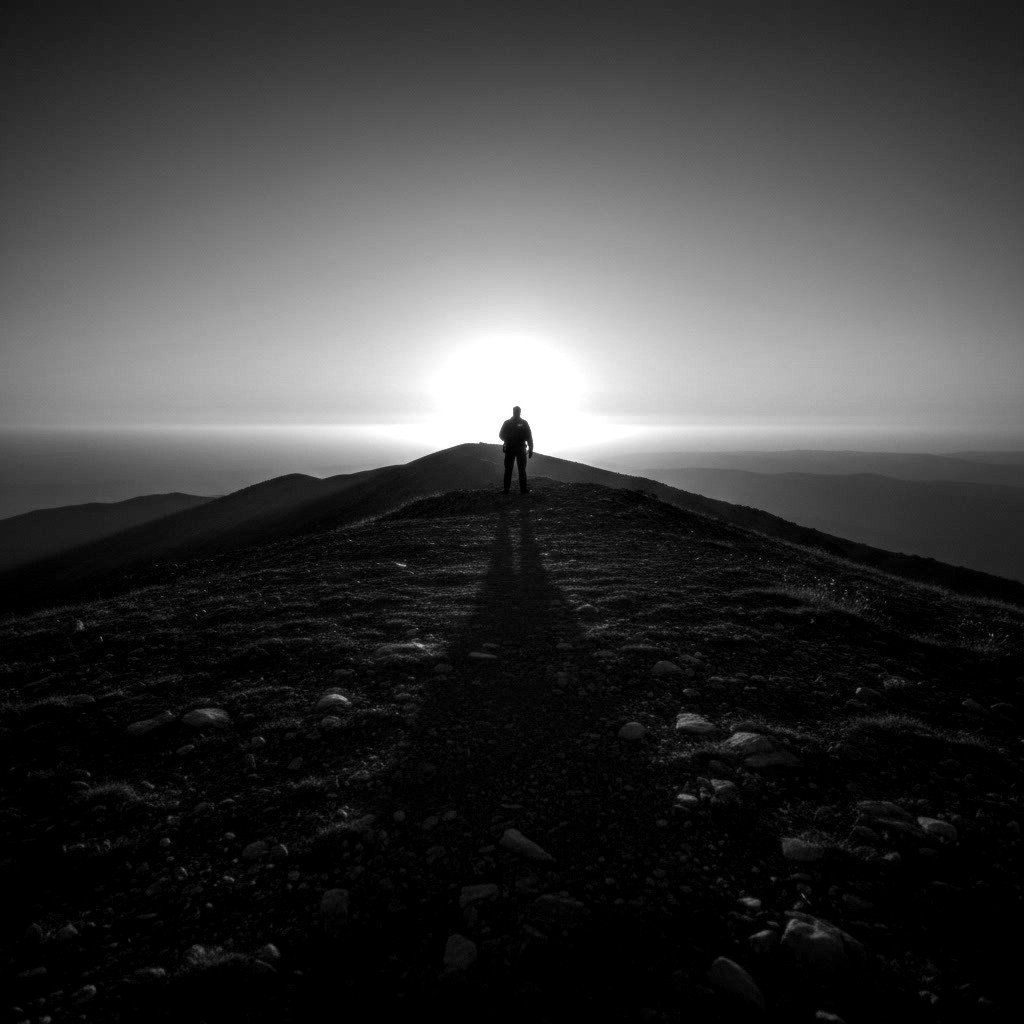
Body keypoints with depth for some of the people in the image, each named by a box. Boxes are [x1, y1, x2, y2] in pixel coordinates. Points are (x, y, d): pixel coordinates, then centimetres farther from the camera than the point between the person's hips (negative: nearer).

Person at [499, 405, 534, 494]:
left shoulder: (524, 423, 6)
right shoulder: (507, 423, 8)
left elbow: (529, 437, 4)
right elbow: (501, 434, 6)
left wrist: (530, 449, -3)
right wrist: (508, 438, -15)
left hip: (521, 449, -1)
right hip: (509, 448, 1)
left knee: (522, 470, -3)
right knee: (508, 470, 0)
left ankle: (523, 489, -1)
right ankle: (506, 489, 3)